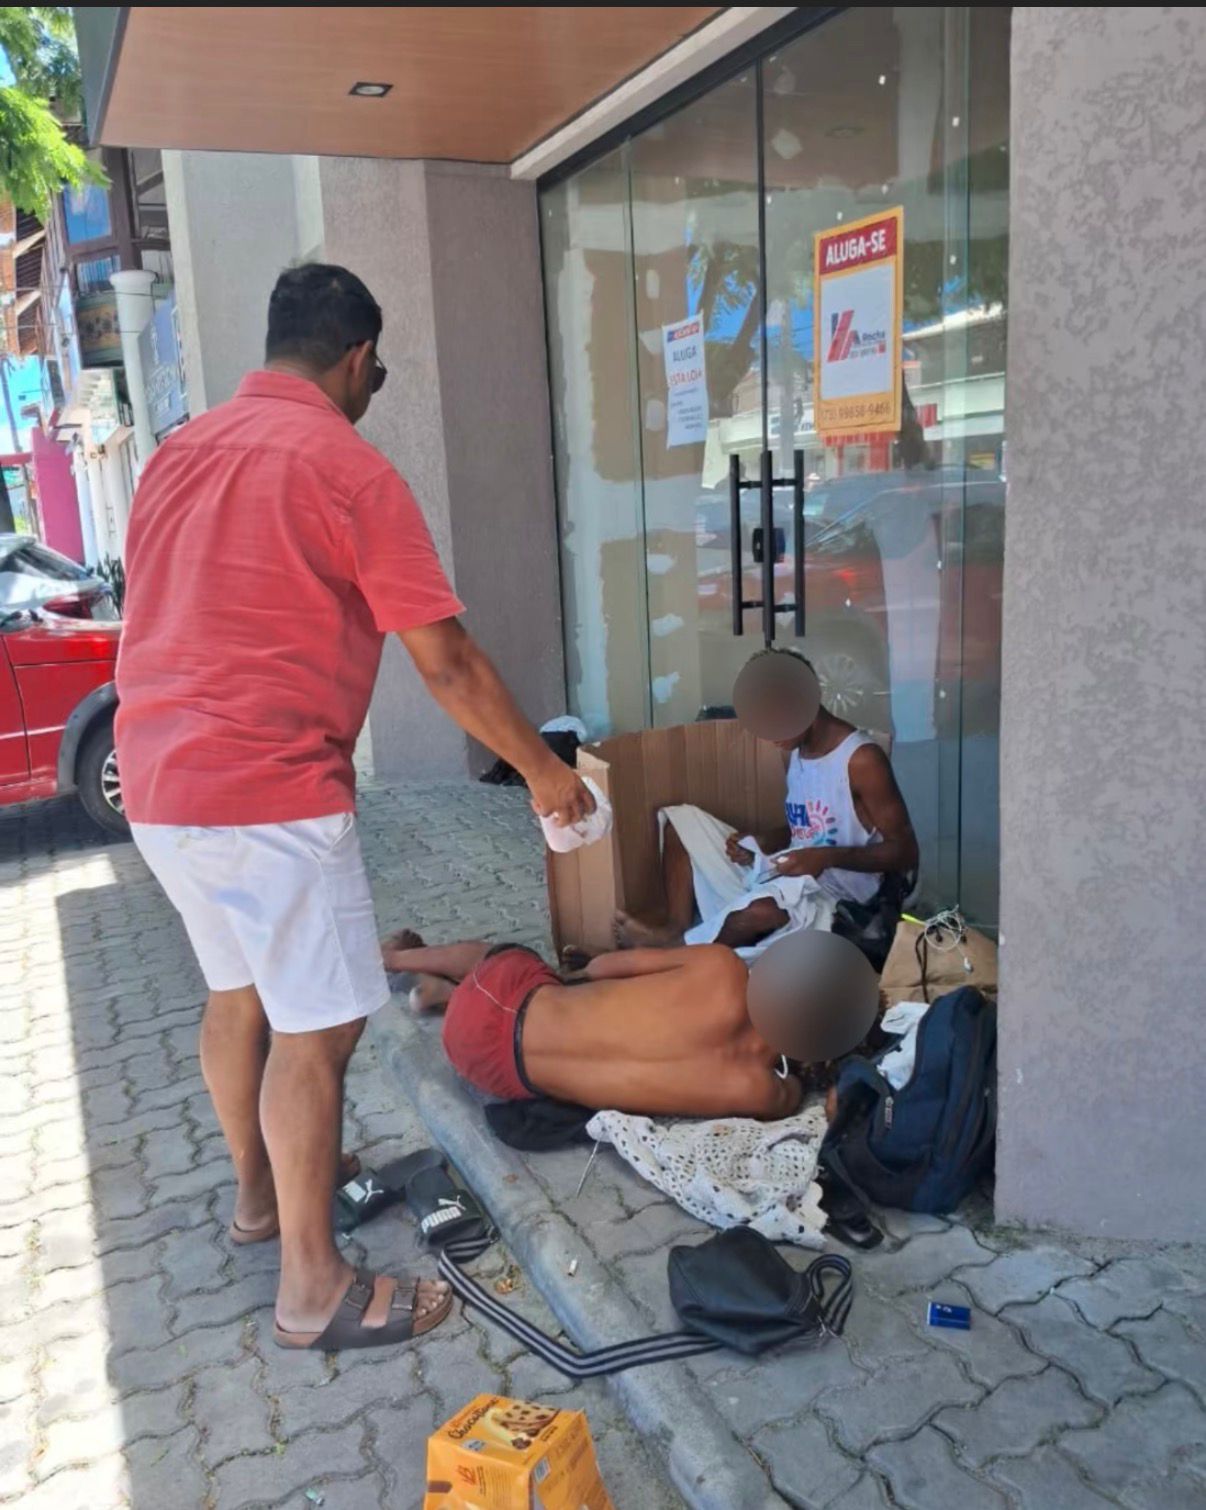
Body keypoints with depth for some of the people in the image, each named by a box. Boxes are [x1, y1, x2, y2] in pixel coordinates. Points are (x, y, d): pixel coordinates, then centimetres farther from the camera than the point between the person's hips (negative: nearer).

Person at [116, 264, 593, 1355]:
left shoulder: (179, 454, 14)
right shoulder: (347, 468, -11)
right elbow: (448, 663, -12)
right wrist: (543, 769, -1)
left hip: (157, 785, 9)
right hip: (270, 793, -9)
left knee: (237, 993, 22)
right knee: (316, 1027, 1)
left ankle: (261, 1189, 40)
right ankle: (314, 1286, 12)